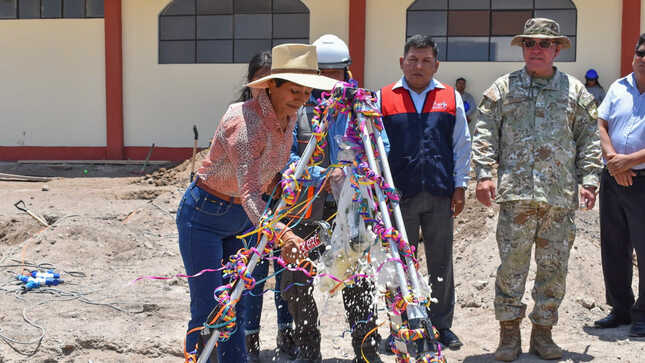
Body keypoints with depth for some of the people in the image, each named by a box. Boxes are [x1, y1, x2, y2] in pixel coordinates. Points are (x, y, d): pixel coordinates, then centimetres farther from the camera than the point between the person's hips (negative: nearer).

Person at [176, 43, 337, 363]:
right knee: (208, 310, -6)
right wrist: (282, 232, -54)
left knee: (235, 307, 12)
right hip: (204, 216, -7)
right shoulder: (244, 120, -30)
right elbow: (249, 192, -40)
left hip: (241, 218, 7)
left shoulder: (289, 116, -4)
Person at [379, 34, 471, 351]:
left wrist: (460, 186, 5)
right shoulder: (383, 99, 4)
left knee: (441, 264, 8)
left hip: (440, 194, 1)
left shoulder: (451, 98, 8)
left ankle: (442, 325, 21)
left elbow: (462, 145, 11)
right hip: (398, 194, -1)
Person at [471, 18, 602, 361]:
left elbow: (589, 140, 13)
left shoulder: (574, 90, 12)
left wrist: (588, 180, 4)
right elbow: (484, 133, 6)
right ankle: (509, 334, 10)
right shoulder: (503, 88, 9)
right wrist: (483, 174, -5)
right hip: (515, 193, -1)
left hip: (561, 195, 2)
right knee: (512, 265, -1)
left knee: (554, 267, 6)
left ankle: (542, 332, 19)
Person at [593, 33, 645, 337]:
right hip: (612, 180, 5)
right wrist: (612, 158, -10)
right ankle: (621, 309, 26)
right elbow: (600, 124, 5)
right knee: (613, 249, 12)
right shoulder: (619, 88, 9)